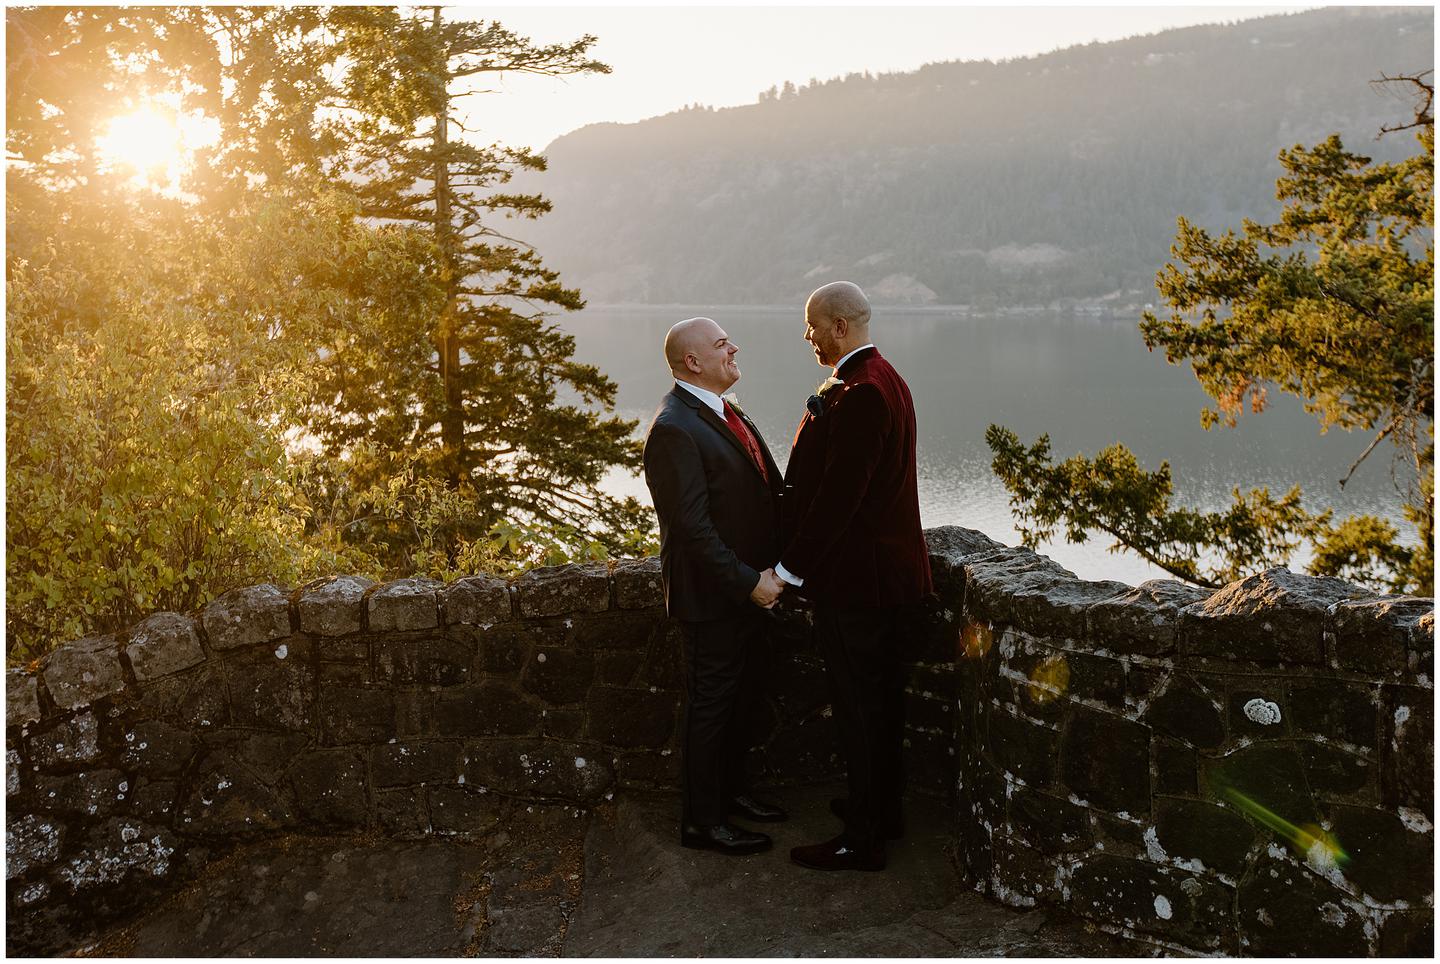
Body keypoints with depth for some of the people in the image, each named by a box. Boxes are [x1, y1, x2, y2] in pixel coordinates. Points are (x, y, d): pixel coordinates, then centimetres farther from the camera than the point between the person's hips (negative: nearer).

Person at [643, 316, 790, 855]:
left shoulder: (725, 415, 10)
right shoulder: (674, 429, -21)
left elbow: (769, 489, 13)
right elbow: (692, 527, -25)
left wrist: (769, 569, 2)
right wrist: (748, 582, -21)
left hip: (750, 587, 9)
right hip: (712, 597, -9)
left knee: (737, 700, 22)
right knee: (710, 706, 5)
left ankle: (732, 791, 39)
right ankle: (702, 821, 20)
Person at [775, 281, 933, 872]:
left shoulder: (859, 394, -22)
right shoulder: (883, 380, 12)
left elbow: (836, 496, -25)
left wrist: (789, 569, -18)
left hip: (856, 578, -10)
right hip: (887, 573, 11)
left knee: (859, 706, 0)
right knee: (880, 696, 20)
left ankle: (862, 840, 11)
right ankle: (883, 807, 35)